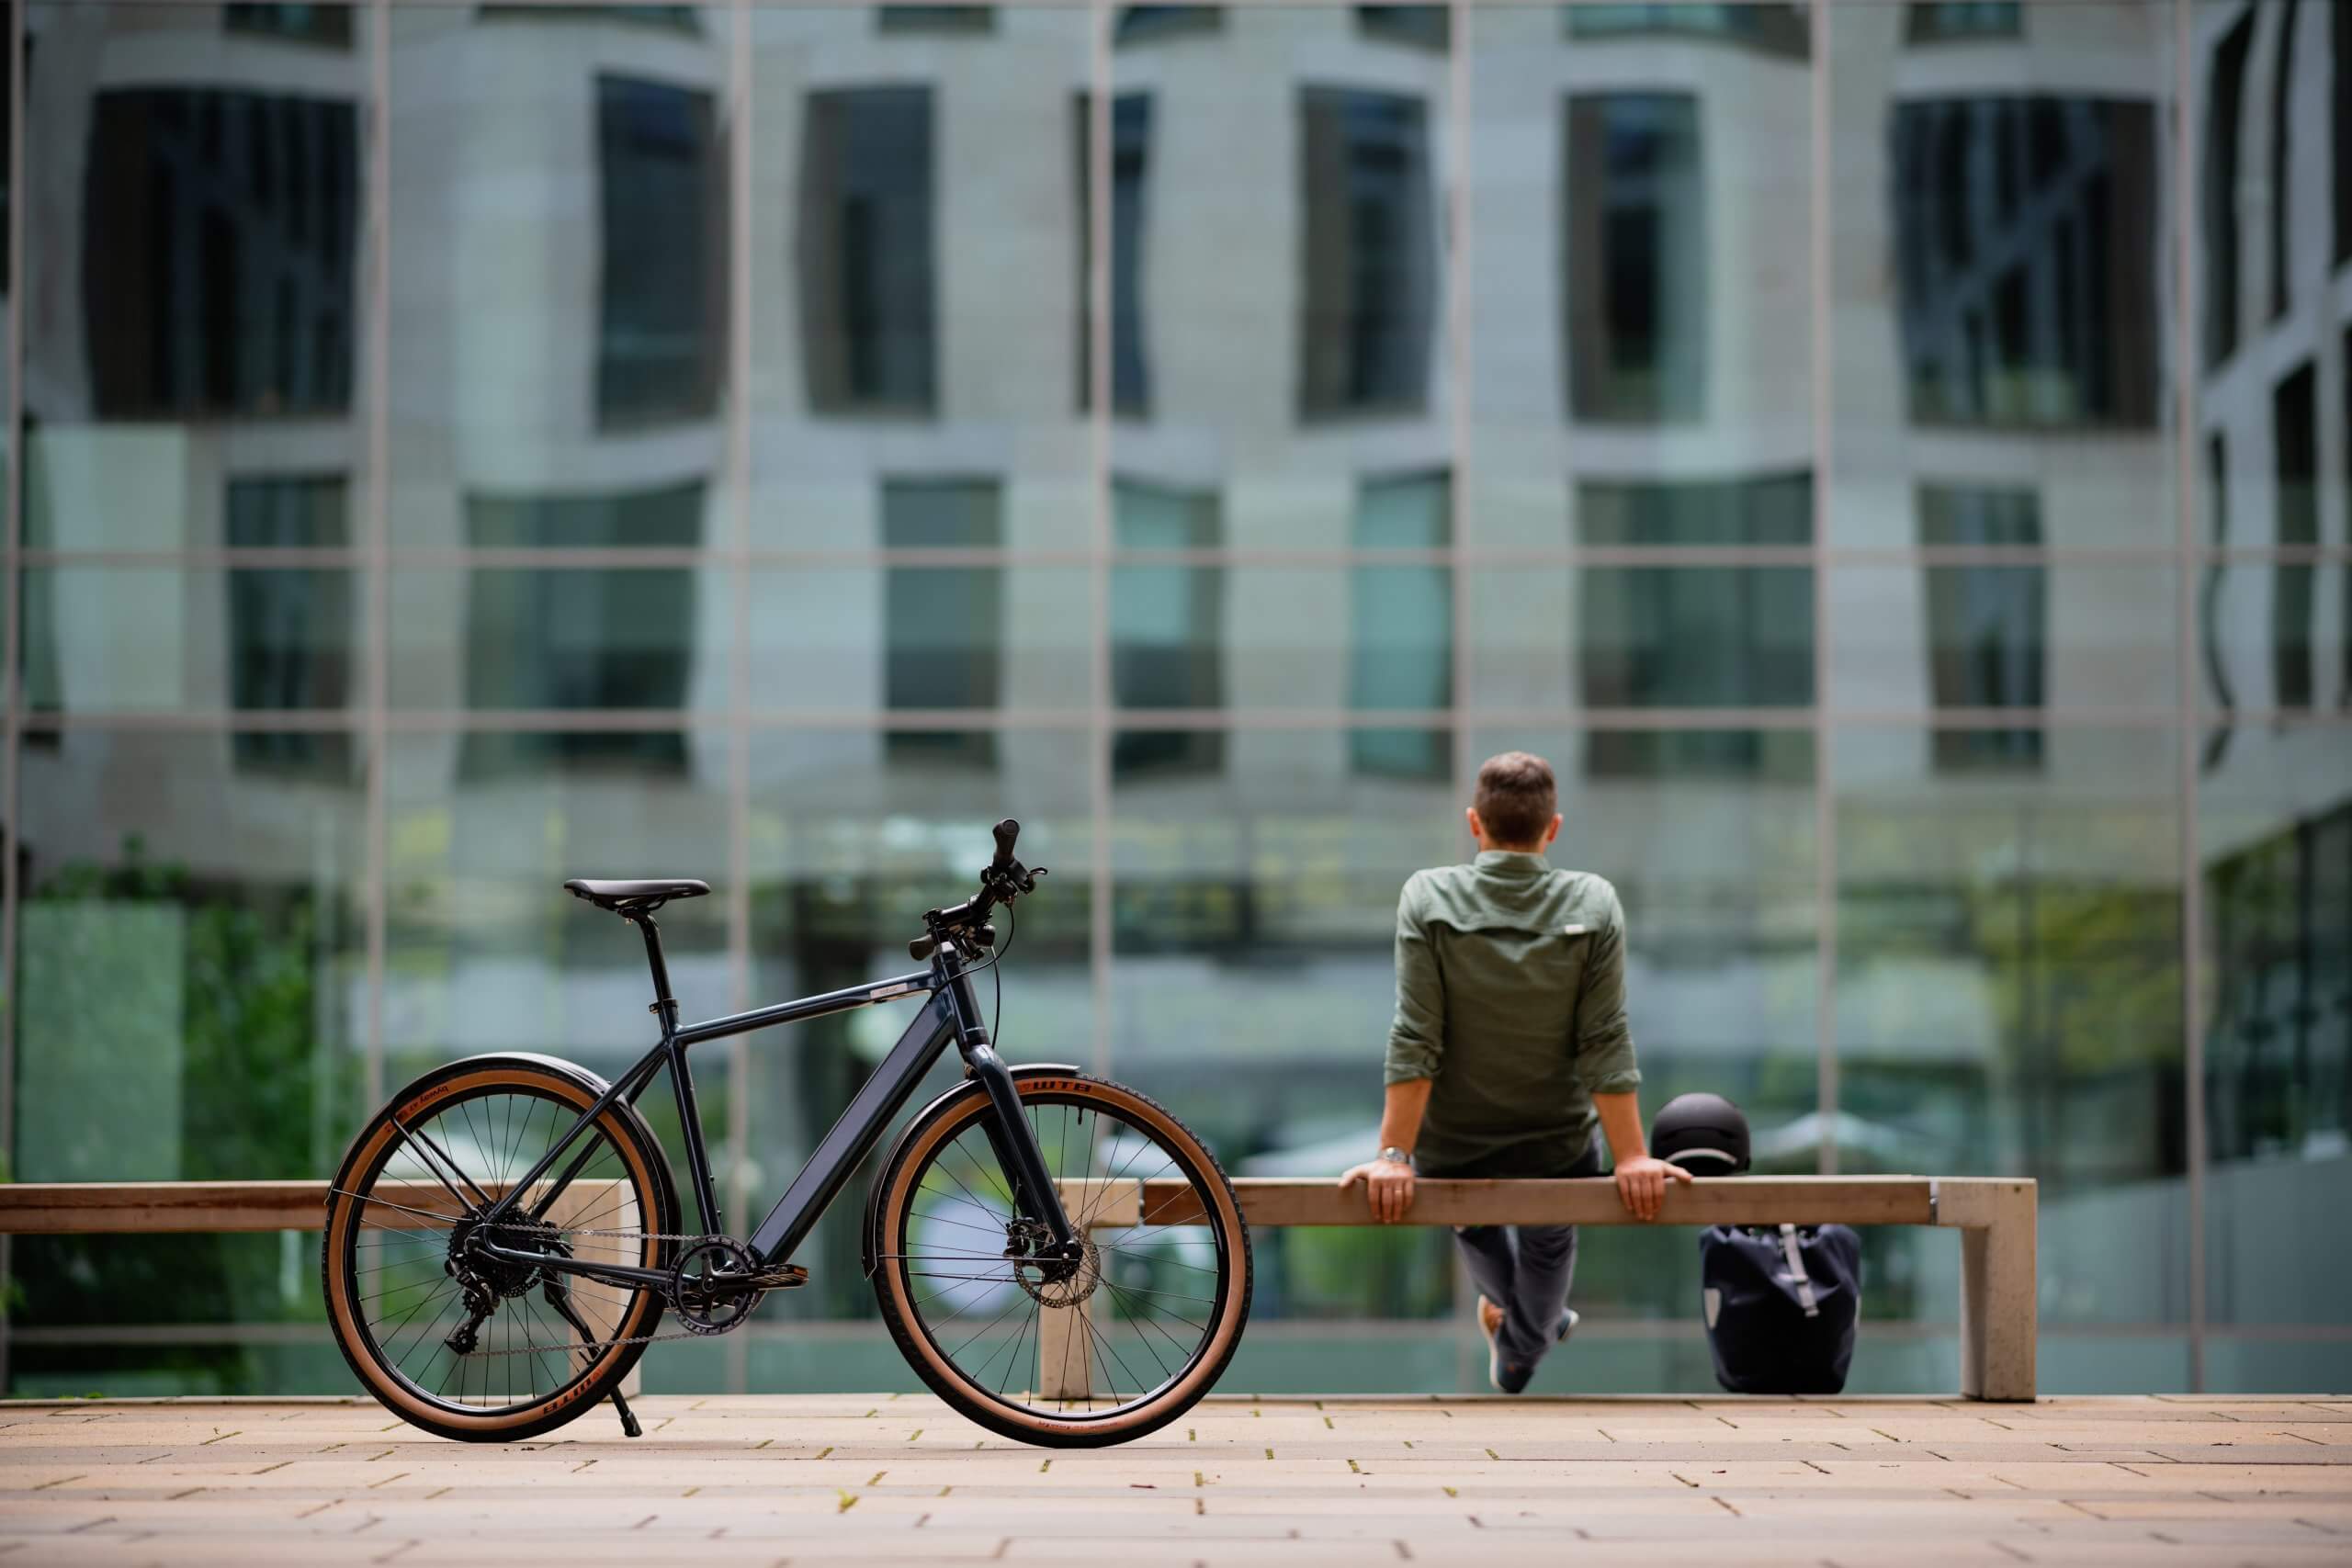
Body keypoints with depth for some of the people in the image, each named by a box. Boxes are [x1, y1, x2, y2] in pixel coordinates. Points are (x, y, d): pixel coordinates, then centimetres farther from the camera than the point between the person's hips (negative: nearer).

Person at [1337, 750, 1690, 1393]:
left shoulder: (1428, 897, -16)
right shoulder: (1593, 905, -13)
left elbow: (1414, 1043, -17)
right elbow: (1605, 1045, -14)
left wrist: (1394, 1154, -14)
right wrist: (1631, 1157, -8)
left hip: (1451, 1151, 0)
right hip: (1557, 1154, 0)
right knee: (1550, 1243, 34)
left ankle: (1505, 1305, 57)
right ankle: (1519, 1351, 51)